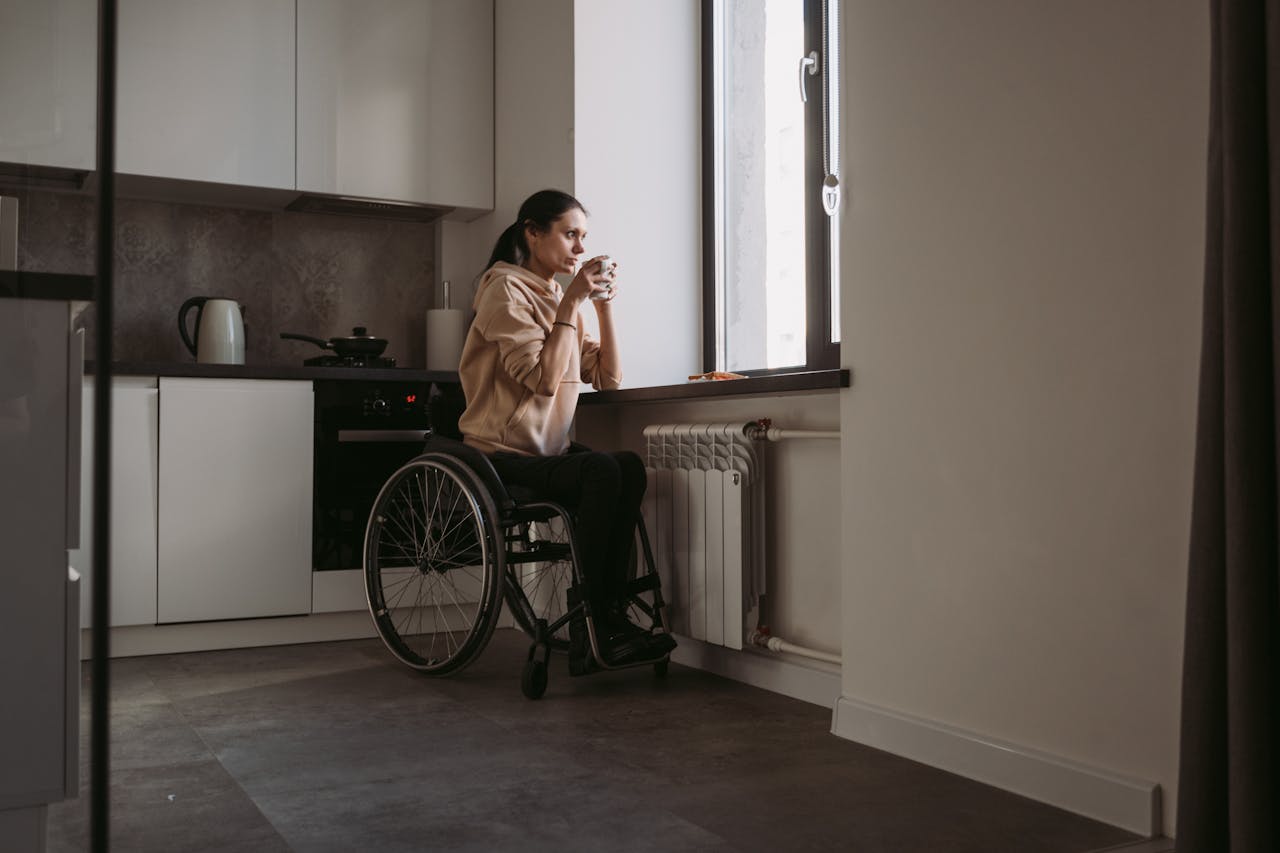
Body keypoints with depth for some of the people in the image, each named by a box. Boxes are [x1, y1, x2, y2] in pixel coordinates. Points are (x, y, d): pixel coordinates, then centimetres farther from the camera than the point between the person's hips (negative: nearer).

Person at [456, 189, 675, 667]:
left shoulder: (559, 297, 19)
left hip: (546, 455, 7)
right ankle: (592, 623, -22)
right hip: (501, 458, -7)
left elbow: (608, 378, 11)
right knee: (602, 471, -31)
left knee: (630, 467, -22)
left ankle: (609, 619, -21)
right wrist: (571, 303, -16)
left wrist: (604, 305, 1)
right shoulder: (506, 289, -6)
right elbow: (543, 380, -19)